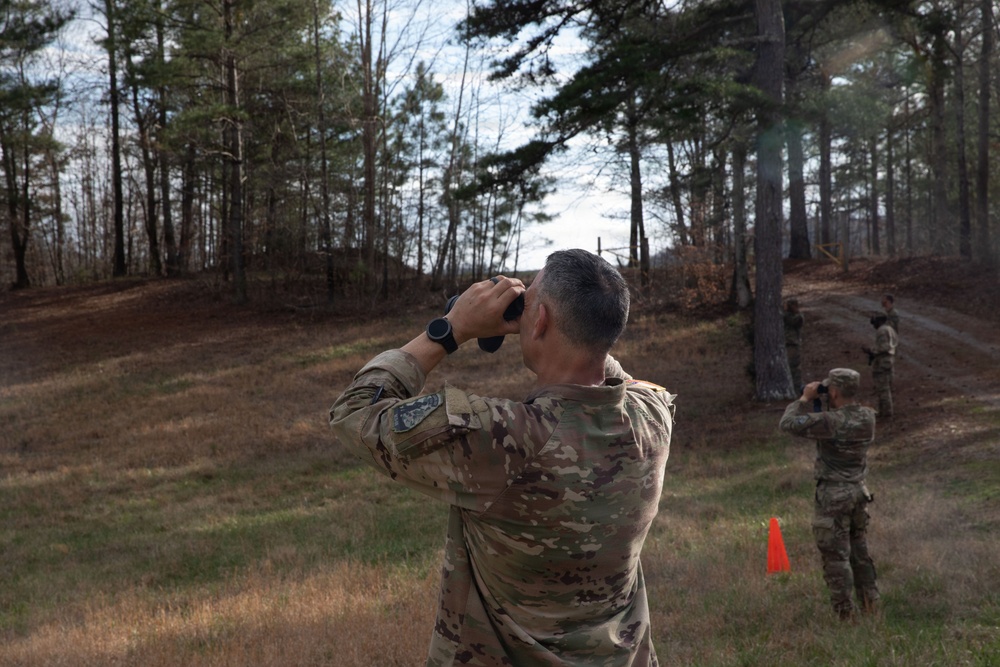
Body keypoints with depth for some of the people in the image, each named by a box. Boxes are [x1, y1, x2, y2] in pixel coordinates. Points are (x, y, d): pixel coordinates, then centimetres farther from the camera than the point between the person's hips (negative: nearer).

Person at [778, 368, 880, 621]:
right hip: (859, 493, 7)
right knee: (859, 551, 20)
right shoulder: (868, 417, -2)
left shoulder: (830, 422, -23)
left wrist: (805, 399, -7)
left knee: (836, 557, 1)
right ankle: (870, 604, 27)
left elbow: (787, 424, -19)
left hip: (833, 497, -7)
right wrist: (819, 402, 9)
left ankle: (845, 613, 5)